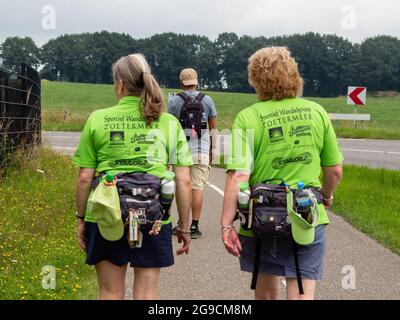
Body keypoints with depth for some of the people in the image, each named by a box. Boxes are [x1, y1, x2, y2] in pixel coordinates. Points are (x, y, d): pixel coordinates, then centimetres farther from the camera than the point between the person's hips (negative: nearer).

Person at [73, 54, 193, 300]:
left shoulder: (97, 120, -1)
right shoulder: (169, 123, 1)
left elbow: (84, 178, -1)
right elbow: (184, 181, -1)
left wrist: (81, 219, 11)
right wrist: (184, 226, 9)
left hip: (106, 219, 0)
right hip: (153, 217, 1)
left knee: (111, 293, 12)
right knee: (146, 294, 11)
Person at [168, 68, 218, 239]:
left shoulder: (174, 100, 2)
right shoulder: (207, 100, 6)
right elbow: (213, 128, 8)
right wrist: (213, 149, 15)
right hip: (201, 151, 0)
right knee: (197, 187, -1)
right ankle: (194, 226, 0)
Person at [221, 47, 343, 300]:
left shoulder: (249, 118, -9)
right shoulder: (316, 112, 0)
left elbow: (238, 176, -18)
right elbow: (335, 170, 5)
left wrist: (227, 224, -15)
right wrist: (327, 196, 24)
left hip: (262, 219, -1)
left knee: (266, 288, 20)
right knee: (303, 293, 3)